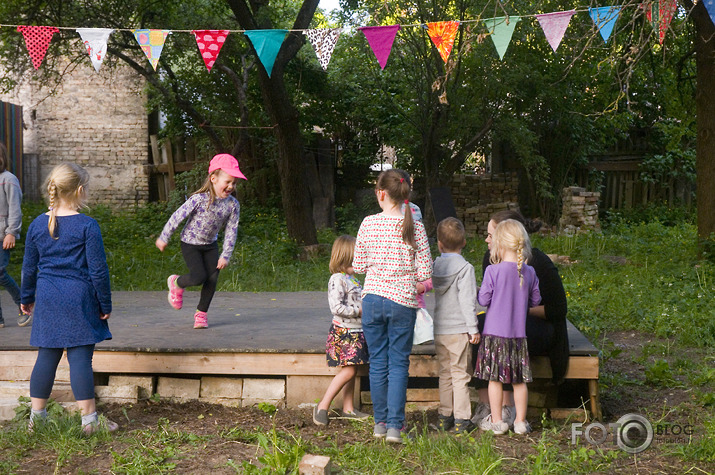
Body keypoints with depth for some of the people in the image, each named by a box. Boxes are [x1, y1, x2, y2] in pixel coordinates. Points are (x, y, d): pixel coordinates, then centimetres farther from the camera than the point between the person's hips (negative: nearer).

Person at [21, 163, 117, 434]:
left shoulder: (37, 225, 5)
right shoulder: (87, 226, -10)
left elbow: (29, 267, 13)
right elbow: (98, 270, -9)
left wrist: (27, 298, 26)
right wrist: (105, 304, 0)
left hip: (48, 299, 5)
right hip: (78, 299, -5)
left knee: (46, 357, 13)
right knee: (80, 359, -2)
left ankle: (36, 416, 20)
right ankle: (89, 420, 4)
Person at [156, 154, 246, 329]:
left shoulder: (233, 205, -13)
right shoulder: (199, 199, -26)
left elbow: (231, 231, -6)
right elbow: (177, 217, -17)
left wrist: (226, 255, -8)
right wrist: (163, 238, -10)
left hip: (210, 245, 5)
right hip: (190, 243, -5)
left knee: (212, 279, -1)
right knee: (199, 277, -14)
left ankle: (201, 313, 16)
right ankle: (176, 283, 18)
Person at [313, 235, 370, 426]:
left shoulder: (352, 279, 16)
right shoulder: (337, 280, -13)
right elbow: (336, 307, -22)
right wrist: (359, 310, -19)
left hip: (356, 332, 9)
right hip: (343, 332, -9)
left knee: (353, 370, 10)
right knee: (348, 370, -13)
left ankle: (348, 409, 19)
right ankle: (323, 406, -6)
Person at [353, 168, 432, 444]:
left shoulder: (368, 224, -4)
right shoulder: (415, 228, -6)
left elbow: (358, 266, 4)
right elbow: (425, 272, -6)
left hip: (373, 299, 1)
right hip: (403, 301, -1)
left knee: (378, 362, 11)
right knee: (399, 363, 6)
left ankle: (380, 422, 20)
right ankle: (395, 425, 3)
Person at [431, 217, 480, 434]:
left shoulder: (435, 265, 5)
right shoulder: (465, 268, -12)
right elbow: (467, 300, -15)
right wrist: (473, 328, -10)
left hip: (439, 329, 5)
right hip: (458, 329, -5)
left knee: (444, 373, 14)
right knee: (460, 373, 1)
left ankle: (445, 416, 19)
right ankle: (461, 419, 4)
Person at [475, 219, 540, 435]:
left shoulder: (493, 271, -13)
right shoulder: (529, 272, 0)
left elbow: (483, 299, -9)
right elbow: (535, 300, 10)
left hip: (495, 332, -4)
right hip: (519, 332, 4)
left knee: (495, 378, 6)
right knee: (519, 380, 11)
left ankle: (496, 421, 12)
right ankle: (521, 421, 17)